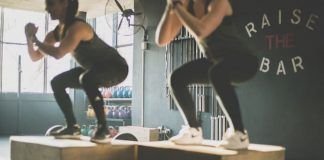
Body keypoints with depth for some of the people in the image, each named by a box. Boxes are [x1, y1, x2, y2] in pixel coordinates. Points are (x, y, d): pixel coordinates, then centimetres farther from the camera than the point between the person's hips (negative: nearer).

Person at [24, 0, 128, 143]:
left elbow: (58, 53, -39)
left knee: (87, 79, -39)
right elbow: (35, 57, 5)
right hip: (94, 70, 9)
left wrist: (35, 40, -23)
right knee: (57, 82, 6)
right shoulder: (56, 33, 1)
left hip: (116, 67, -9)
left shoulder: (77, 27, -26)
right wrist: (29, 37, -12)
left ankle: (102, 128, -28)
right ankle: (73, 127, 9)